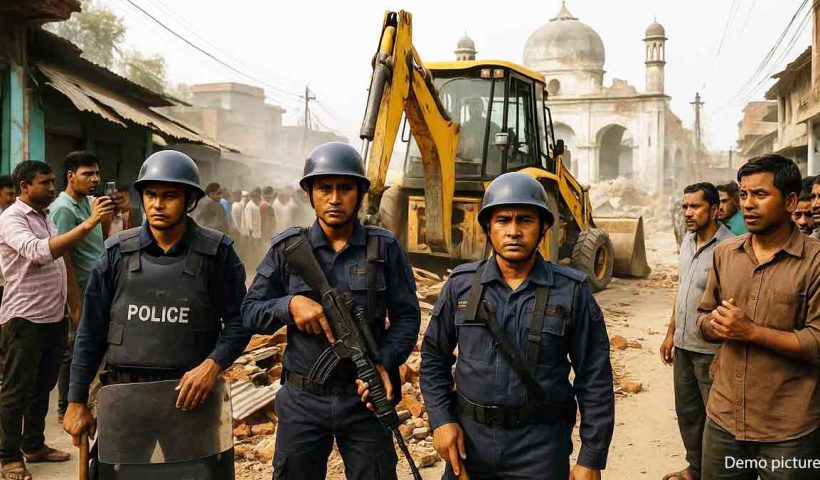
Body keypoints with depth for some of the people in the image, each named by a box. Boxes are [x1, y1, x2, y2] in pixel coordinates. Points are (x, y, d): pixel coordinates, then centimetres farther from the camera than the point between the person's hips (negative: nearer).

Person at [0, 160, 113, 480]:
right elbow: (40, 252, -32)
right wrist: (88, 224, -38)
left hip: (54, 316, 8)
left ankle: (34, 446, 30)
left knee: (43, 386, 17)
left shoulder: (45, 216, 12)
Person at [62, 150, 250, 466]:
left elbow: (238, 321, -2)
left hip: (190, 395, -1)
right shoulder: (118, 253, 1)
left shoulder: (217, 253, -5)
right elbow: (92, 330, 5)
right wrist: (77, 401, 5)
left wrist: (213, 364, -19)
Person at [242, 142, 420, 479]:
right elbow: (249, 313, 1)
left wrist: (384, 363, -18)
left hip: (366, 395, 0)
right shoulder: (287, 248, -1)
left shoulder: (385, 249, -2)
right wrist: (290, 304, -19)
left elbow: (406, 316, -1)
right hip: (303, 401, 1)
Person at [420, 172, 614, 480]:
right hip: (468, 437, 2)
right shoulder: (461, 285, -1)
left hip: (540, 446, -1)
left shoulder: (571, 292, -7)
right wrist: (440, 419, -3)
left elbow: (594, 381, -4)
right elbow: (434, 357, 8)